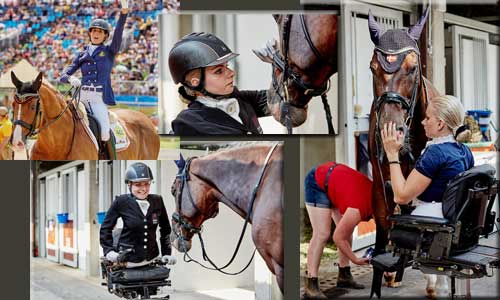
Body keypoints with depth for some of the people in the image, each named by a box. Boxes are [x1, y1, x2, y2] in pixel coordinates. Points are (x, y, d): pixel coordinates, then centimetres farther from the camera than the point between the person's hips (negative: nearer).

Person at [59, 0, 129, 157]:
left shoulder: (109, 51, 8)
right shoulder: (82, 55, 15)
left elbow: (118, 33, -10)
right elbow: (63, 76, 11)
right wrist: (70, 79, -15)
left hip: (99, 97, -3)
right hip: (82, 95, 4)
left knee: (104, 133, -20)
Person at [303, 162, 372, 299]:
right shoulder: (358, 211, -31)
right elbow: (338, 238, -20)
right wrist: (356, 260, -9)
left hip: (333, 176, 9)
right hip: (317, 182, -9)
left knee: (347, 230, 8)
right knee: (322, 234, -16)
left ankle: (344, 276, 17)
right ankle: (310, 285, -15)